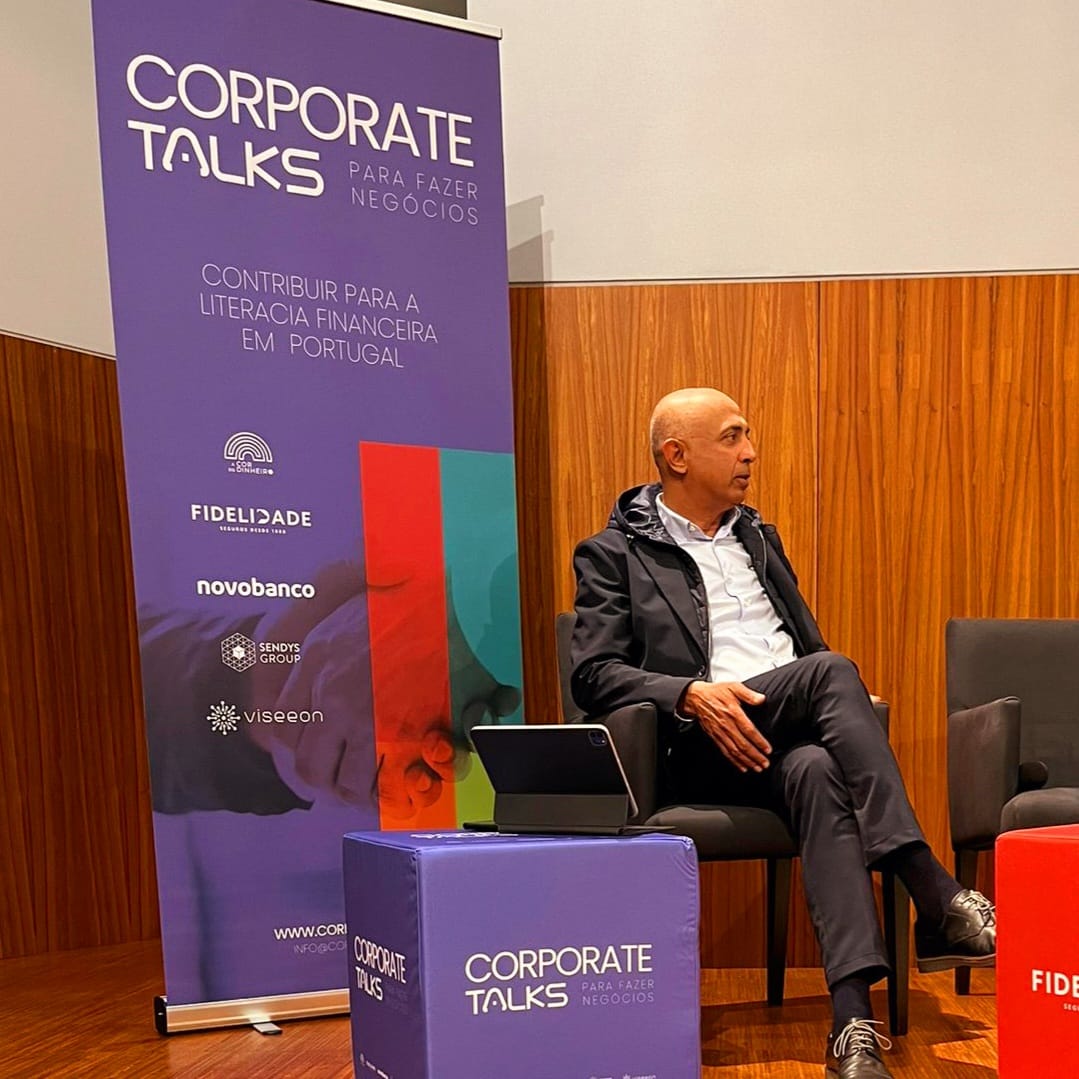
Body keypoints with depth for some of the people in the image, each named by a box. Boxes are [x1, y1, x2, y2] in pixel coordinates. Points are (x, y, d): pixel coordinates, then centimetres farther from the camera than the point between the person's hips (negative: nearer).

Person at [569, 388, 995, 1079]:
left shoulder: (759, 537, 26)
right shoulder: (613, 554, 7)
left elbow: (809, 644, 28)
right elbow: (593, 675, -4)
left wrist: (848, 711, 5)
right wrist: (692, 694, -22)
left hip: (786, 741, 5)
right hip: (698, 751, -4)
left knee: (815, 772, -34)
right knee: (831, 670, -30)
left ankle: (853, 1020, -42)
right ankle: (937, 902, -32)